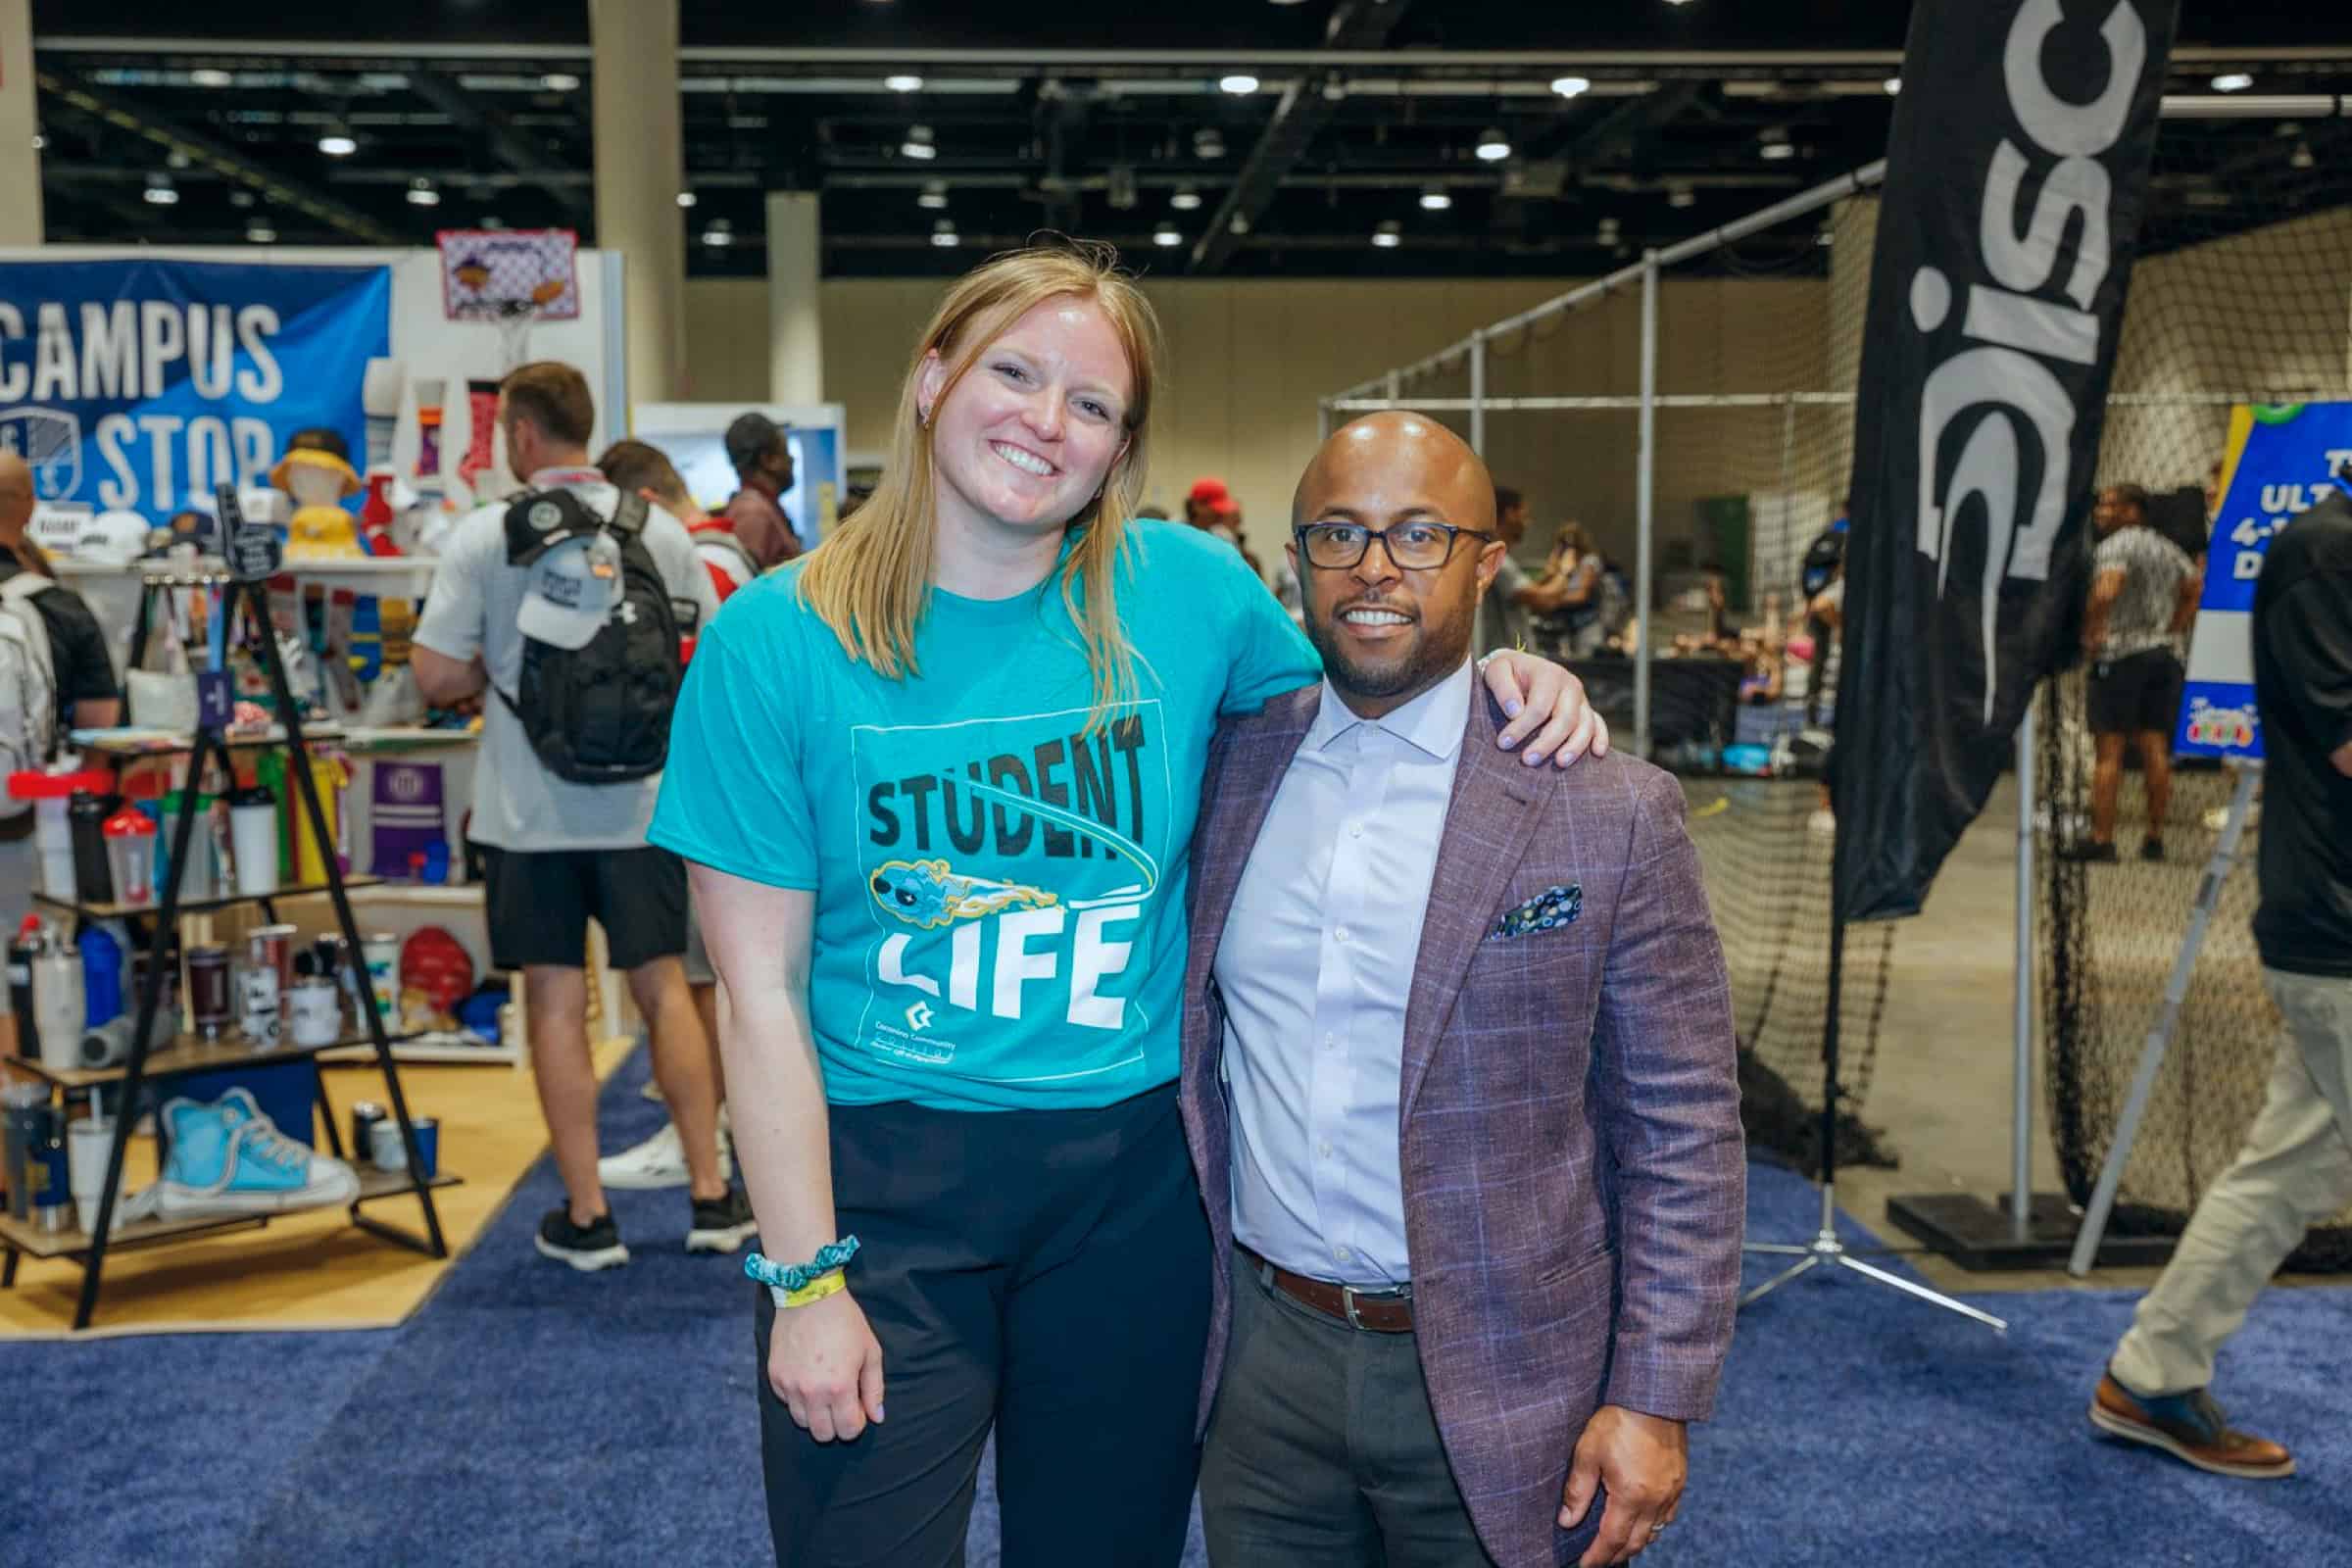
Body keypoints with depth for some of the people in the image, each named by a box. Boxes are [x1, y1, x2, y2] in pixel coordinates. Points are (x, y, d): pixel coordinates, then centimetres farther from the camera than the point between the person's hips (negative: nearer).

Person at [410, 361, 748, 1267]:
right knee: (664, 988, 11)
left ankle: (586, 1218, 10)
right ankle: (712, 1199, 13)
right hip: (639, 803, 2)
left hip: (530, 812, -2)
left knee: (557, 1003, 5)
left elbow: (434, 677, -8)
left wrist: (503, 663, 10)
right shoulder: (659, 530, 0)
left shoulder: (483, 537, -7)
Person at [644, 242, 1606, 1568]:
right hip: (880, 1178, -2)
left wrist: (1498, 682, -8)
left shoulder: (1187, 592, -4)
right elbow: (762, 995, -8)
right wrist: (805, 1281, -9)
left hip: (1132, 1174, 2)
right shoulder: (777, 640, -9)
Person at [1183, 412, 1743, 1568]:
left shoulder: (1610, 811, -10)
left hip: (1501, 1388, -3)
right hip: (1263, 1360, 3)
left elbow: (1684, 1135, -7)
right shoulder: (1229, 770, 1)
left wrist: (1655, 1404, -9)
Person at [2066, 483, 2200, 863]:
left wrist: (2089, 634, -15)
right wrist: (2172, 629, 18)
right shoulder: (2167, 547, 15)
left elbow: (2106, 592, -26)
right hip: (2163, 654, 7)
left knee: (2110, 751, -5)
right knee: (2155, 750, 9)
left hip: (2120, 656, -7)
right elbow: (2196, 590, 20)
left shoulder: (2113, 547, -10)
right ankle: (2155, 839, 13)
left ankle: (2101, 839, -5)